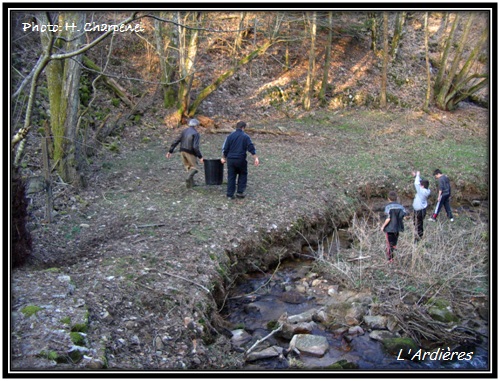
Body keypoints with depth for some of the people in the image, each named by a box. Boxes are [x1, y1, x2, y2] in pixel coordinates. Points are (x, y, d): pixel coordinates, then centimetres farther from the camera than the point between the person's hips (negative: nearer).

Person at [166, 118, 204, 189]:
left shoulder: (184, 131, 7)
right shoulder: (196, 133, -12)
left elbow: (176, 141, 5)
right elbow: (195, 147, -23)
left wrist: (170, 151, 9)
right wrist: (200, 157, -19)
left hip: (183, 151, 6)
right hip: (190, 153, -6)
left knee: (188, 167, 20)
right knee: (194, 168, 7)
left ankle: (191, 183, 17)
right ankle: (189, 177, -23)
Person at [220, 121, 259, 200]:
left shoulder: (230, 136, 6)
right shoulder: (245, 137, -2)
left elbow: (225, 148, 7)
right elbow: (251, 148, -8)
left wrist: (224, 158, 18)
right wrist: (255, 158, -6)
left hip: (230, 159, 3)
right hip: (241, 160, -2)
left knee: (231, 176, 8)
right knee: (243, 175, 16)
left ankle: (230, 194, 9)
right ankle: (240, 192, 11)